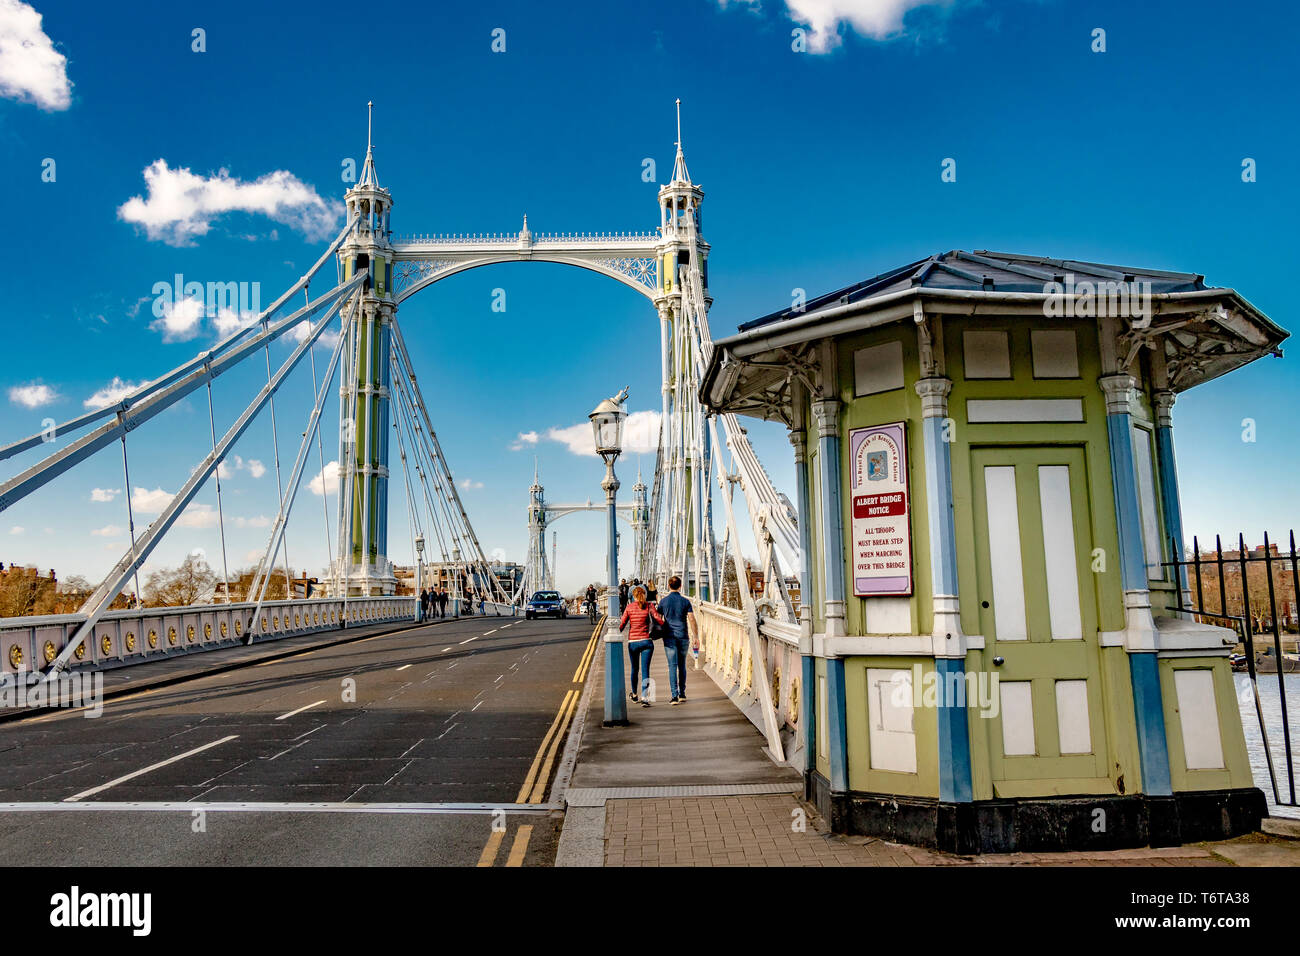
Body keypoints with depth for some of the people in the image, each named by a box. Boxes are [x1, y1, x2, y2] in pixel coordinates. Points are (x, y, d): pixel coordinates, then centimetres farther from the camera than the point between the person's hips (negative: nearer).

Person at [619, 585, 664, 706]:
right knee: (645, 669, -2)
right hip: (646, 641, -2)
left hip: (632, 642, 2)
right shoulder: (649, 606, -3)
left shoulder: (629, 607, 1)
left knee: (634, 669, 18)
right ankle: (643, 697, -16)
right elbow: (658, 619, -11)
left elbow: (622, 624, 1)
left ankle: (634, 695, 34)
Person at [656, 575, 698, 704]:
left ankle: (675, 696, -12)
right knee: (682, 666, 15)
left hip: (669, 637, -1)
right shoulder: (685, 601, 0)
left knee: (672, 666, -3)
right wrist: (696, 637, -1)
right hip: (683, 637, 1)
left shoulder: (663, 601, -1)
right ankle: (682, 694, 21)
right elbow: (692, 620, -5)